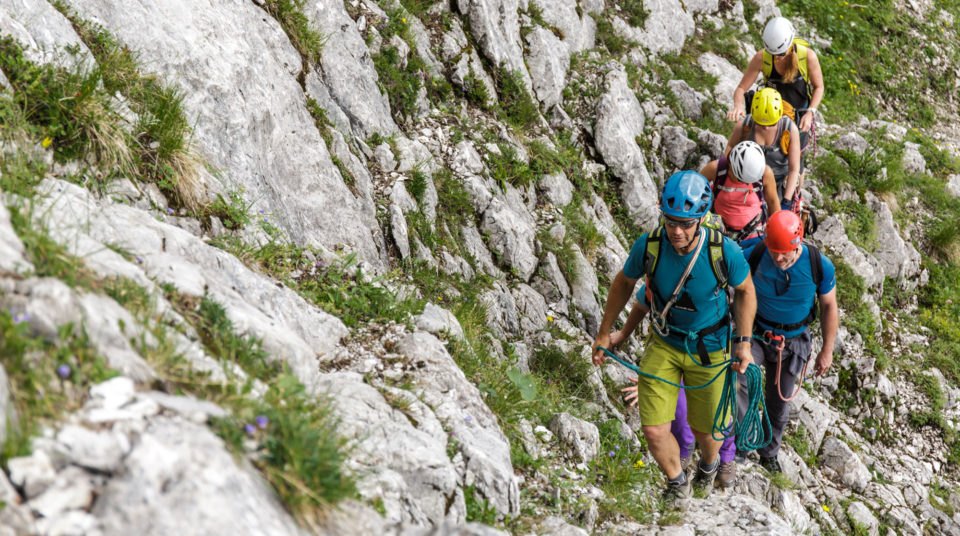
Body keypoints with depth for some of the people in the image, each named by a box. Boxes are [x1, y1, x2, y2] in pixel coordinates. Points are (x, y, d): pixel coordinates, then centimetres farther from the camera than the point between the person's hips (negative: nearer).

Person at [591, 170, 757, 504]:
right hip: (664, 344, 1)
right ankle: (676, 483, 28)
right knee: (655, 431, -6)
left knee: (705, 430, 13)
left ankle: (709, 465, 53)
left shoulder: (724, 251, -28)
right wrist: (604, 333, 6)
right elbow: (624, 283, -2)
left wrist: (743, 342, -7)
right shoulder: (649, 245, -24)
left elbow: (745, 290, -6)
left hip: (709, 348, -1)